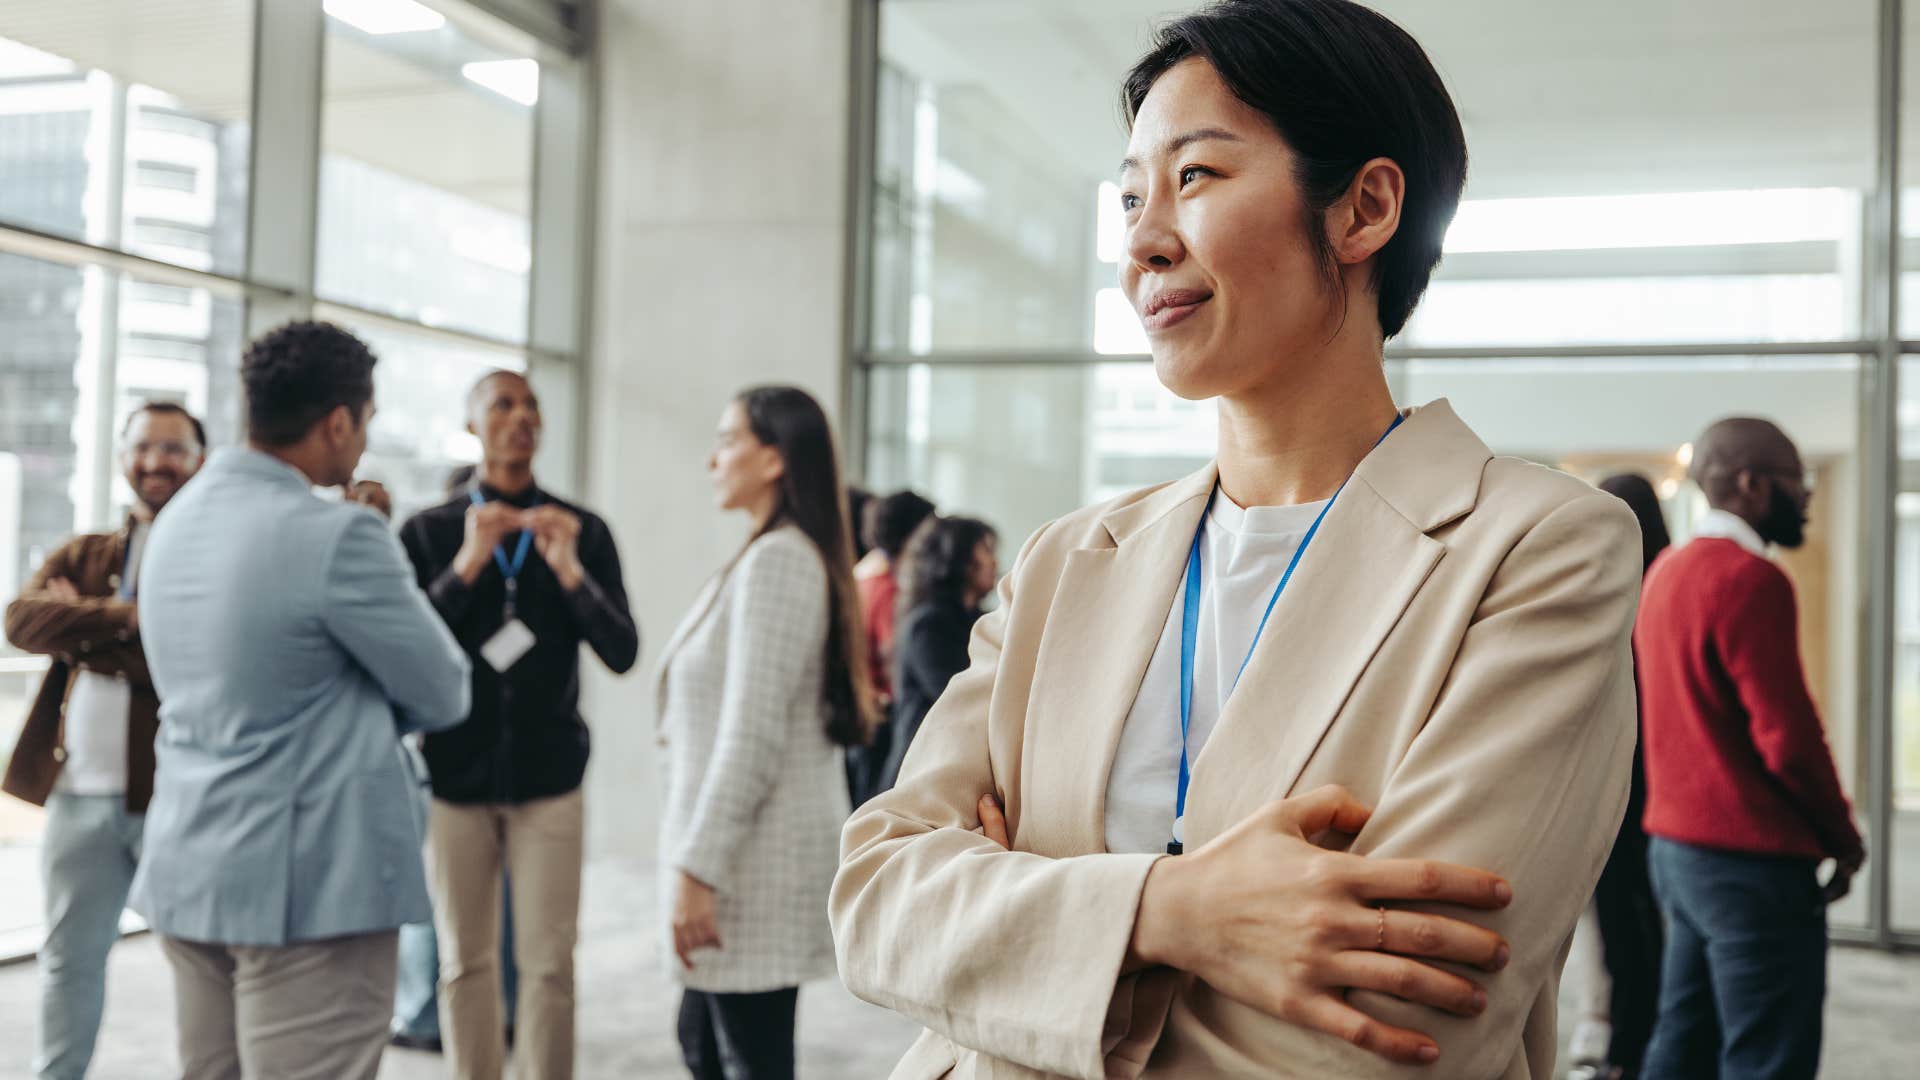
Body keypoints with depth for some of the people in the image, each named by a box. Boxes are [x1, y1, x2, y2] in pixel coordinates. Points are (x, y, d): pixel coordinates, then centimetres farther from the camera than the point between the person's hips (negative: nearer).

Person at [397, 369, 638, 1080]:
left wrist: (571, 570, -18)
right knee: (466, 963, 7)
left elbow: (621, 653, -4)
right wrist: (466, 566, -19)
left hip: (548, 778, 0)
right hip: (455, 775, 0)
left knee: (548, 963, -2)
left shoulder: (583, 531, 3)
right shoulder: (428, 533, 3)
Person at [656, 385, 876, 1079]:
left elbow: (752, 735, -22)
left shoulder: (776, 559, -16)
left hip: (759, 856, -10)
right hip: (753, 849, 10)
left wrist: (697, 867, -20)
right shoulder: (794, 555, 15)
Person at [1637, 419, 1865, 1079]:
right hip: (1751, 861, -9)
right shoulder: (1750, 579, -17)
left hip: (1676, 846, 9)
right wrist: (1843, 838, -5)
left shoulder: (1668, 571, 12)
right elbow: (1788, 738, -19)